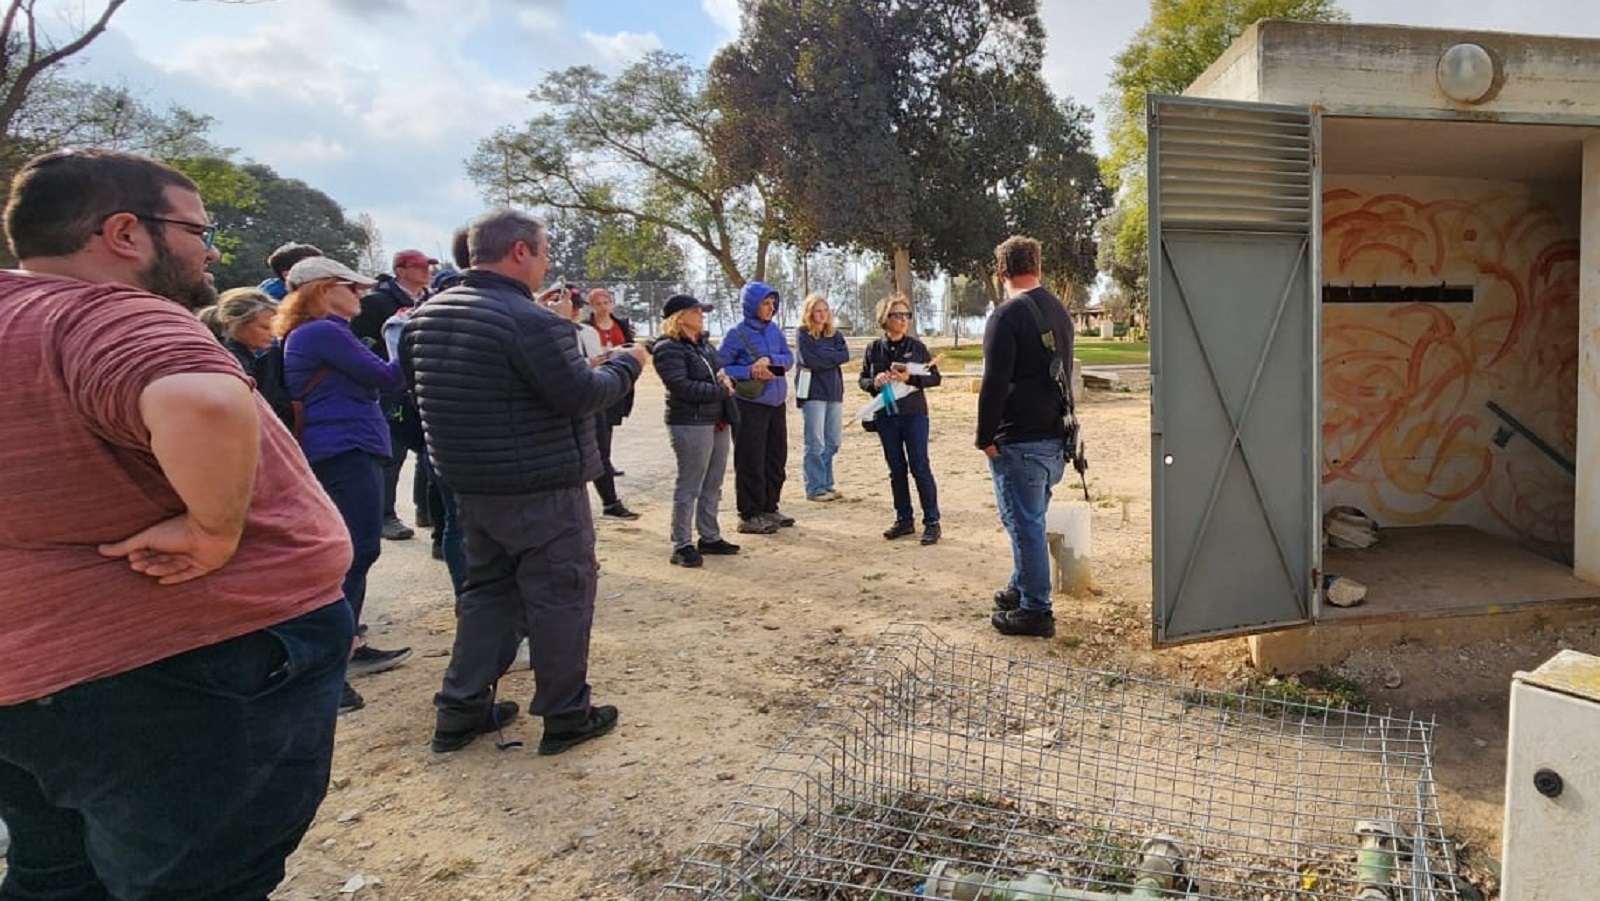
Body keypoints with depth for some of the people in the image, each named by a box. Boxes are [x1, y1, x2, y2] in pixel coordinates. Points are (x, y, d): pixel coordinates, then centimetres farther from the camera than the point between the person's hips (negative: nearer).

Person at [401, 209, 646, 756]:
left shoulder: (425, 316, 6)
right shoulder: (531, 321, -20)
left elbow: (415, 385, 17)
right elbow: (582, 396, -19)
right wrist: (627, 363, -3)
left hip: (469, 484, 8)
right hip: (542, 488, -8)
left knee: (488, 588, 20)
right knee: (561, 595, 5)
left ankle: (460, 710, 24)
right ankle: (565, 716, 15)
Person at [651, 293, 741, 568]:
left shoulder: (704, 344, 16)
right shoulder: (668, 349, -10)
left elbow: (721, 370, 22)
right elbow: (682, 386, -20)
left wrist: (725, 378, -3)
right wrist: (721, 390, -14)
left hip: (718, 422, 9)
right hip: (690, 424, -8)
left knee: (712, 485, 14)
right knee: (689, 486, -3)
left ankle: (710, 537, 25)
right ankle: (682, 545, 5)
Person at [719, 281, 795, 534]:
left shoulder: (775, 330, 8)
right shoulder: (737, 333, -8)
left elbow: (789, 358, 3)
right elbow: (720, 367, -8)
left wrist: (770, 359, -16)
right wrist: (750, 372, -19)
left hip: (776, 404, 6)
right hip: (749, 405, -6)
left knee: (776, 458, 12)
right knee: (751, 461, -1)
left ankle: (769, 508, 25)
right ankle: (749, 516, 8)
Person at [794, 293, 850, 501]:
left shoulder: (834, 334, 14)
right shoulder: (802, 333, -1)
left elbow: (845, 355, -1)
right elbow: (808, 359, -15)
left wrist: (822, 355, -10)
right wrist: (832, 357, -6)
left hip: (834, 391, 6)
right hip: (812, 392, -6)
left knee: (833, 441, 9)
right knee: (815, 443, -5)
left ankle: (826, 484, 20)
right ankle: (815, 489, 1)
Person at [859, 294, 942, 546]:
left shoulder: (917, 346, -2)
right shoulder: (873, 349, 3)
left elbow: (935, 377, -1)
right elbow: (863, 380, 10)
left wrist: (910, 378, -17)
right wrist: (874, 382, -12)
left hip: (914, 414, -3)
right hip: (886, 416, 3)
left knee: (919, 467, -4)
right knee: (896, 469, 10)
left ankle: (932, 522, 5)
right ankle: (904, 520, 21)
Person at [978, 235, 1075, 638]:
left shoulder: (1007, 315, -15)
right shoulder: (1060, 310, 13)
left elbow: (995, 383, -18)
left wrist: (985, 437, -11)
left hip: (1020, 441, -9)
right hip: (1055, 438, 9)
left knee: (1025, 524, -1)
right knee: (1030, 520, 20)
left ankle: (1035, 610, 6)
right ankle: (1022, 588, 33)